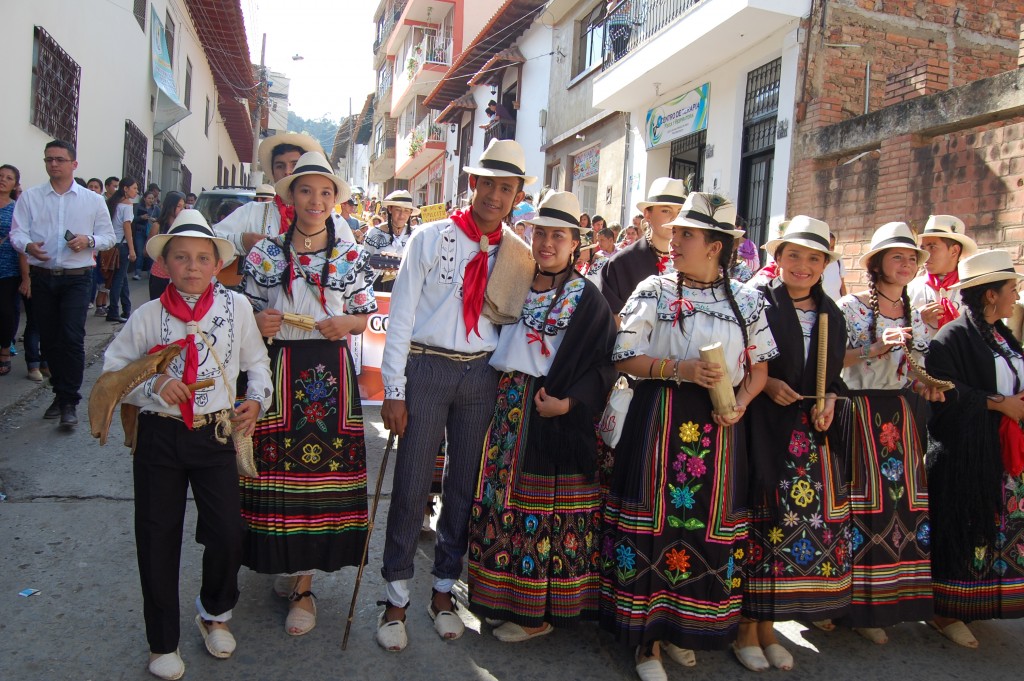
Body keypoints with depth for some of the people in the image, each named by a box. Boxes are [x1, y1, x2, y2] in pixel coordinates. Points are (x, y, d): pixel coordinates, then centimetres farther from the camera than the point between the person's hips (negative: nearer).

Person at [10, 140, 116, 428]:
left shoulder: (92, 200, 7)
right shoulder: (30, 197, 8)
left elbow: (109, 237, 8)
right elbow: (17, 232, 1)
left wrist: (89, 241, -13)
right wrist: (28, 245, -21)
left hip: (76, 277, -2)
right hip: (42, 276, 2)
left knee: (72, 337, -12)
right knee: (49, 338, 9)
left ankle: (69, 401, -6)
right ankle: (60, 392, 24)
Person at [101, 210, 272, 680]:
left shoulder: (236, 307, -2)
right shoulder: (148, 316, -2)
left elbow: (256, 361, 9)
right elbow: (112, 372, 3)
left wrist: (257, 399, -7)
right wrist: (154, 385, -15)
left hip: (216, 435, 0)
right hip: (159, 436, 0)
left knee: (228, 533, -1)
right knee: (158, 539, 8)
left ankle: (215, 614, 32)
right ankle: (163, 643, 29)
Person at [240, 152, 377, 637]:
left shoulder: (351, 256, 6)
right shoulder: (265, 253, 6)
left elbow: (366, 316, 11)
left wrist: (346, 323, -10)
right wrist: (258, 323, -12)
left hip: (331, 372, 0)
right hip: (278, 370, 0)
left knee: (323, 469, 1)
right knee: (277, 468, 0)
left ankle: (303, 586, 14)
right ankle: (287, 563, 26)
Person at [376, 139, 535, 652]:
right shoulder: (431, 237, -1)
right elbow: (401, 314, -4)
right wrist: (394, 390, -8)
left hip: (483, 374, 3)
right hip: (427, 367, -2)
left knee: (465, 485, 11)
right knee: (412, 485, 1)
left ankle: (444, 591, 29)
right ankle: (396, 599, 19)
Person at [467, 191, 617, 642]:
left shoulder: (587, 298, -3)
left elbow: (603, 363, -8)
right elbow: (491, 340, 15)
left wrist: (568, 404, -19)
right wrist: (498, 395, 3)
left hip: (556, 416, -5)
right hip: (508, 406, 5)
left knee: (546, 508, 1)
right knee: (502, 500, 10)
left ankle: (539, 612, 15)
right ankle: (502, 597, 26)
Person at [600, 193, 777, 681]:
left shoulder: (746, 301, 7)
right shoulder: (654, 290, 2)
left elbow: (759, 369, 11)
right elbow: (626, 358, -3)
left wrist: (740, 404, -8)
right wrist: (681, 370, -15)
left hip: (718, 425, 2)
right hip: (659, 420, -2)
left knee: (708, 522, 6)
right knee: (654, 519, -1)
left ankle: (683, 628, 25)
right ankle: (648, 639, 13)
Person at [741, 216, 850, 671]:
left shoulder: (831, 314, 14)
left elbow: (834, 372, 19)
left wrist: (829, 400, 1)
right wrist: (765, 384, -15)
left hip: (812, 433, 6)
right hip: (763, 427, -5)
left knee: (813, 520, 5)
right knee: (761, 520, -3)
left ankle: (768, 624, 20)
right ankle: (747, 628, 13)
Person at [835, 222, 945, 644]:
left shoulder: (914, 316, 15)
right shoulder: (850, 306, -4)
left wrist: (927, 387, -2)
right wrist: (876, 349, -22)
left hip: (900, 416, 6)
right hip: (860, 414, -6)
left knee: (903, 501, 4)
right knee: (863, 502, -7)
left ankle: (887, 601, 16)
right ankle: (856, 605, 4)